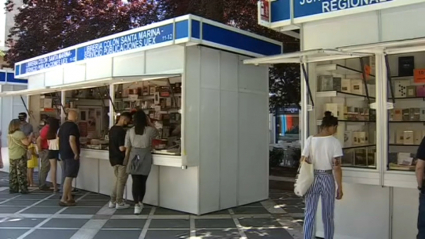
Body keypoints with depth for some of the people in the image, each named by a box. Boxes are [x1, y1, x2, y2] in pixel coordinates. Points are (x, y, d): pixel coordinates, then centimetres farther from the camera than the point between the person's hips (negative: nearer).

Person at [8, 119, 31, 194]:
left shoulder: (9, 134, 11)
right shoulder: (19, 133, -14)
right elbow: (26, 143, -18)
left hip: (12, 156, 7)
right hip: (20, 155, -7)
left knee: (13, 173, 11)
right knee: (21, 173, -3)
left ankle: (13, 188, 14)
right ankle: (23, 189, -1)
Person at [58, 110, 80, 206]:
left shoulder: (62, 126, 14)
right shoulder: (73, 126, -14)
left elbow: (60, 140, 18)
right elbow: (71, 141, -24)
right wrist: (76, 154, -18)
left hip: (64, 154, 9)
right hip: (71, 155, -9)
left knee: (68, 177, 14)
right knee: (69, 177, -6)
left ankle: (69, 198, 19)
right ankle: (63, 199, -5)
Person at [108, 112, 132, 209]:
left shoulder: (112, 129, 7)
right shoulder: (121, 131, -21)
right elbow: (122, 148, -23)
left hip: (113, 158, 8)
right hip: (121, 159, -8)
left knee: (118, 180, 18)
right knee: (121, 182, 4)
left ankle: (113, 201, 20)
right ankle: (119, 203, 12)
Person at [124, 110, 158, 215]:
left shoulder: (130, 131, -2)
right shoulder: (149, 130, -5)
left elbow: (127, 148, 1)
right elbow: (156, 132, 20)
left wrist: (126, 161, 11)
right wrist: (150, 122, 21)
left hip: (134, 158, 0)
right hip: (145, 158, 0)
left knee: (135, 181, 5)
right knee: (142, 181, 12)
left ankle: (136, 204, 2)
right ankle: (140, 202, 27)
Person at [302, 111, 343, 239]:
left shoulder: (310, 140, -3)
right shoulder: (334, 142, -10)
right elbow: (336, 167, -12)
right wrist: (340, 187, -4)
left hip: (312, 179, 2)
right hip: (327, 179, -2)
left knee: (309, 214, 9)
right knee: (328, 216, 13)